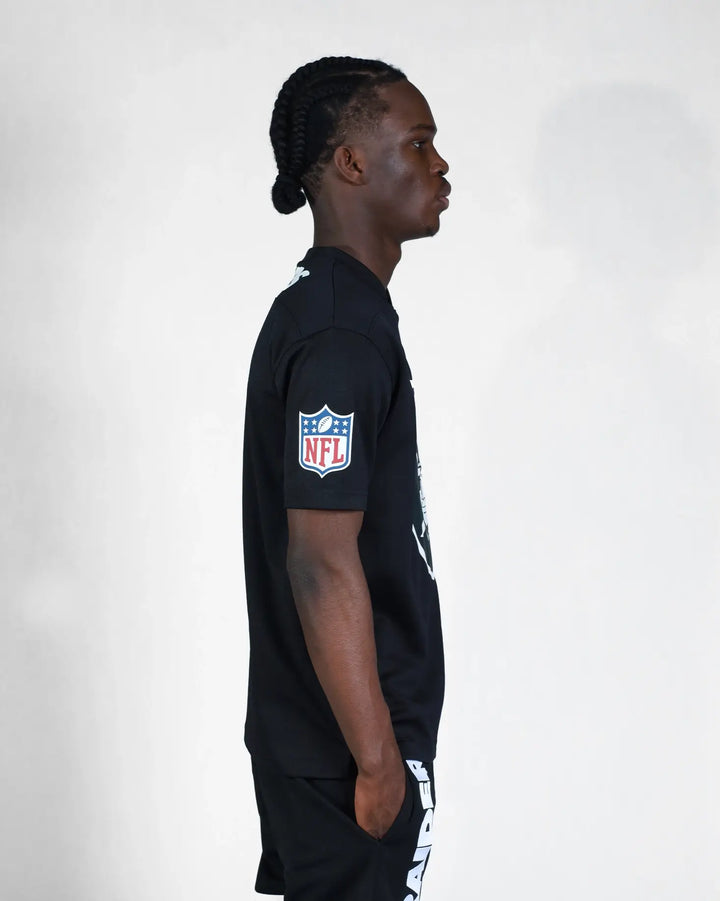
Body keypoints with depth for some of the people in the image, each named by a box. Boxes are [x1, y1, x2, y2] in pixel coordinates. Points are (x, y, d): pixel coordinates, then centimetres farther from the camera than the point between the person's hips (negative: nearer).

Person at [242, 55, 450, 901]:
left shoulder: (315, 307, 12)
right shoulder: (342, 333, -20)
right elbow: (323, 562, -25)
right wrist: (378, 759, -22)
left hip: (305, 726, 10)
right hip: (348, 739, -10)